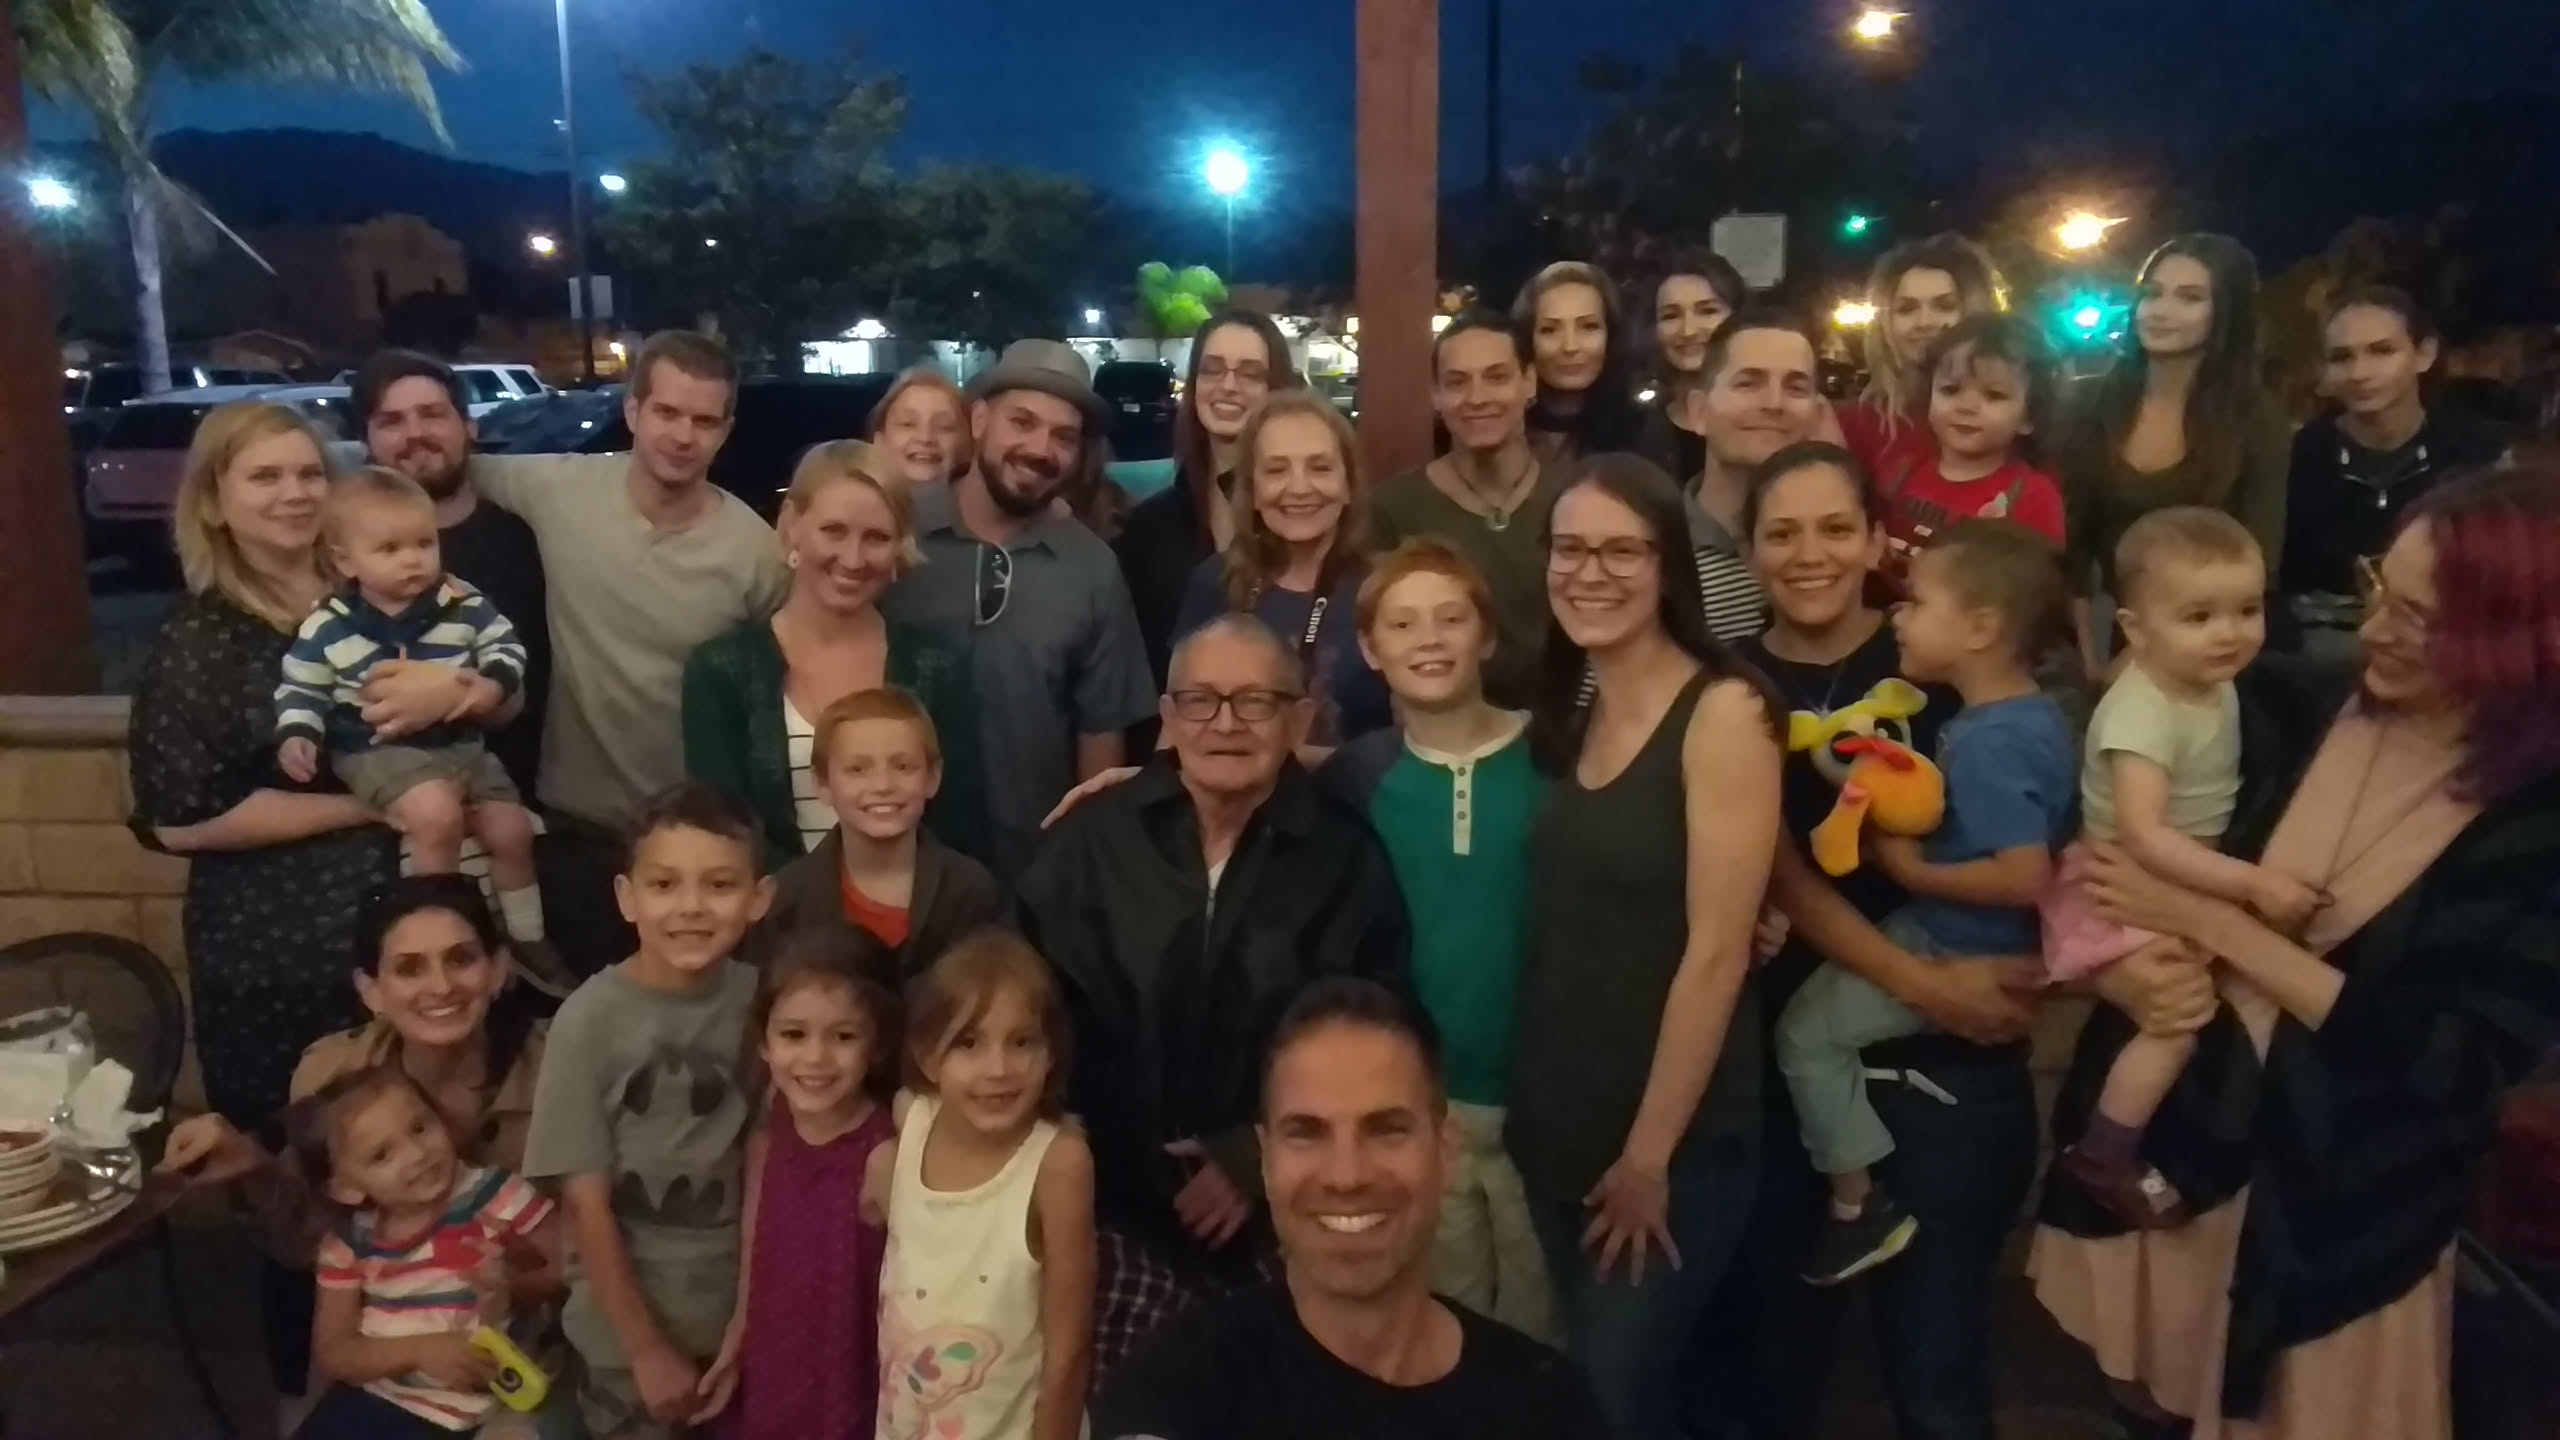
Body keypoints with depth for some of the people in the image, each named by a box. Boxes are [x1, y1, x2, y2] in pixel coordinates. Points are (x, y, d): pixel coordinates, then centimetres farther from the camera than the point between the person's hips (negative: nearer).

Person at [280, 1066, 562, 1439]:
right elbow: (331, 1353, -2)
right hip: (367, 1396, 5)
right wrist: (418, 1349, -19)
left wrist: (513, 1288, -31)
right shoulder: (348, 1240, -2)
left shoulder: (492, 1196, -15)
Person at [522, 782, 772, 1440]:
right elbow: (585, 1201, -13)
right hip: (623, 1332, -2)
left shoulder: (760, 1002, -11)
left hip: (741, 1315, 3)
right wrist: (648, 1347, -10)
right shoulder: (591, 1019, -18)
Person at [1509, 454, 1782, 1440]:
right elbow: (1562, 935, 6)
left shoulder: (1723, 712, -15)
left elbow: (1717, 951, -17)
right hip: (1555, 1121, 6)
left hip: (1674, 1140, -6)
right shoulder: (1563, 716, 5)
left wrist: (1650, 1152, -14)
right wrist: (1528, 1103, 0)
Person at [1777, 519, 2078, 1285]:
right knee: (1822, 982, 23)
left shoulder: (1985, 742, -29)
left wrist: (1912, 870, -22)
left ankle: (1860, 1207, 8)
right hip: (1962, 936, 10)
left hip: (1961, 954, -10)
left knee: (1807, 1026, -4)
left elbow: (2026, 877, -34)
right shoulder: (2033, 714, 1)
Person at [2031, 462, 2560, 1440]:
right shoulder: (2291, 716, -5)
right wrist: (2118, 966, -21)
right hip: (2164, 1142, 3)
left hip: (2336, 1215, -3)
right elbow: (2098, 857, -1)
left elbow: (2453, 1062, -20)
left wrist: (2213, 925, -21)